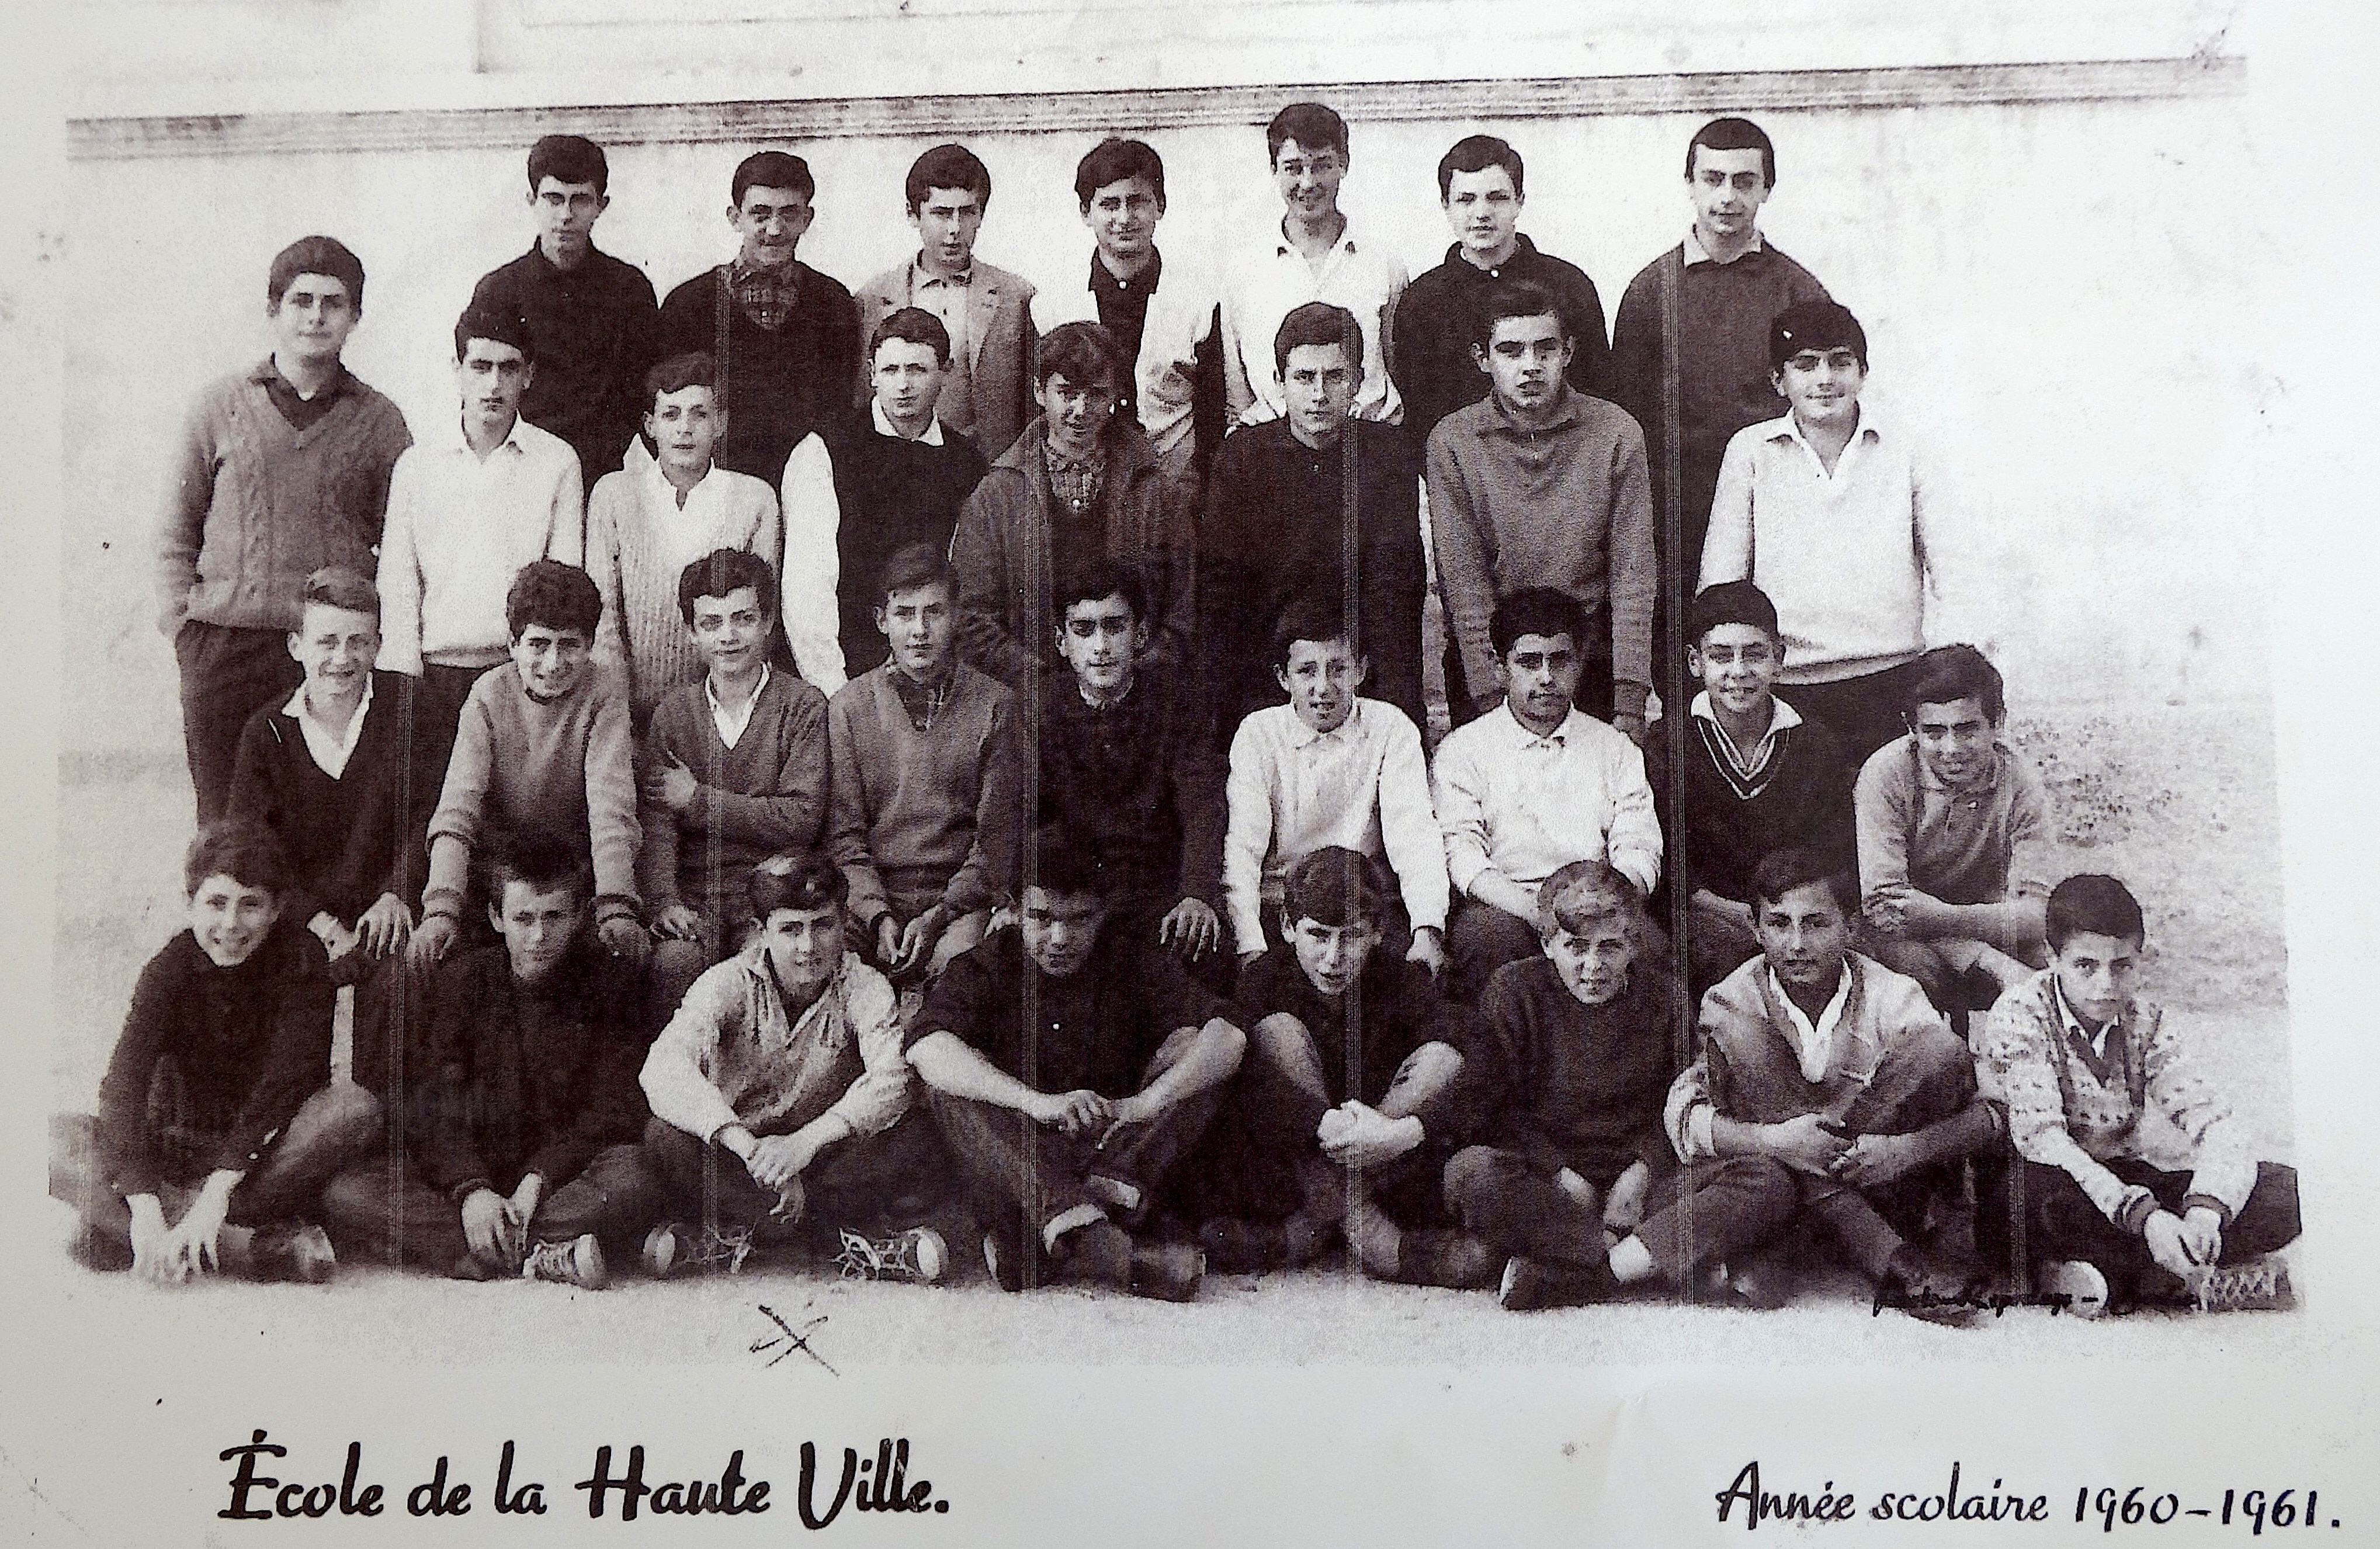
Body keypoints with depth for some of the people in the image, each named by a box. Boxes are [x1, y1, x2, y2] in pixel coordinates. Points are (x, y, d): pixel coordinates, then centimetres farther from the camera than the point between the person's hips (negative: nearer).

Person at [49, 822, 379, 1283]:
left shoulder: (301, 959, -11)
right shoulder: (170, 968, -9)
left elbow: (286, 1079, -22)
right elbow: (123, 1085, -22)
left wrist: (217, 1193, -32)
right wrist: (144, 1210, -37)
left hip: (265, 1154, -1)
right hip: (177, 1149, 1)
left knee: (355, 1106, -31)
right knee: (57, 1140, -25)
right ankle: (260, 1249, -38)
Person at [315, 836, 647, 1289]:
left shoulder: (611, 984, 1)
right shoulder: (459, 979, 4)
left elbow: (613, 1112, -7)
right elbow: (432, 1107, -5)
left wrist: (540, 1179, -23)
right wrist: (470, 1189, -24)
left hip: (565, 1170, -2)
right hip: (468, 1167, 3)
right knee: (345, 1196, -24)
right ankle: (540, 1256, -37)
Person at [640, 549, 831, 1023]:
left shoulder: (803, 706, 4)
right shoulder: (672, 712, 12)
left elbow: (802, 820, -5)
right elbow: (655, 823, 1)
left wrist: (699, 800, -3)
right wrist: (663, 900, -17)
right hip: (695, 893, 2)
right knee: (675, 961, -29)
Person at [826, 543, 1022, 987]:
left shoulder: (994, 705, 5)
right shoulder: (848, 706, 8)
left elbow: (996, 837, 1)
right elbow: (844, 834, 3)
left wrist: (938, 915, -11)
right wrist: (878, 916, -13)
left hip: (962, 895, -1)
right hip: (871, 896, 1)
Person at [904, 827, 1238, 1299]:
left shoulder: (1135, 967, 3)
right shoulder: (988, 966, -1)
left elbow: (1228, 1038, -12)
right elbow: (926, 1047, -21)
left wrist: (1143, 1105, -28)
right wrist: (1038, 1102, -33)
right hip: (1015, 1160, -1)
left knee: (1201, 1065, -17)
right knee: (948, 1088, -26)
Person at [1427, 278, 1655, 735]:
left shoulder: (1616, 432, -3)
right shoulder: (1452, 441, -4)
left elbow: (1632, 573, -5)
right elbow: (1464, 581, -8)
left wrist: (1630, 708, -12)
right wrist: (1494, 700, -16)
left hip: (1592, 659, 1)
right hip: (1487, 664, 0)